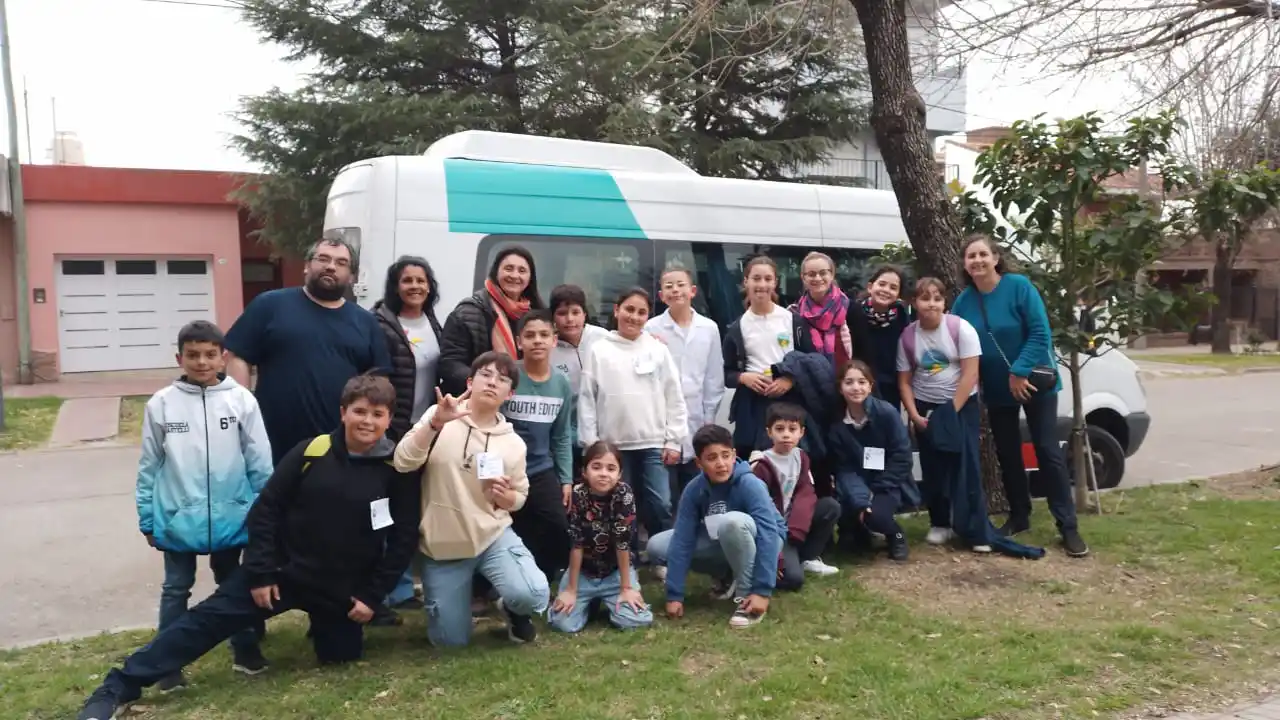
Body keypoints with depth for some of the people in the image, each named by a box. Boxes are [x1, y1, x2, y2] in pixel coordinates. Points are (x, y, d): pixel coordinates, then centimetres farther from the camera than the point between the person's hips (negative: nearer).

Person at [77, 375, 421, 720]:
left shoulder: (396, 469, -10)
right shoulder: (310, 452, -10)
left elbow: (405, 536, -3)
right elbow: (266, 510, -3)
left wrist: (371, 594, -5)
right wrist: (261, 572, -6)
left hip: (343, 589, 0)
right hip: (283, 570, 0)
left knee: (341, 656, 6)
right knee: (207, 619, -5)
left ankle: (322, 627, 39)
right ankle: (115, 689, 2)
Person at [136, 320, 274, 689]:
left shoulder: (241, 400, -6)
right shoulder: (161, 404, -4)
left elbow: (260, 462, -2)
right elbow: (149, 467, 2)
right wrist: (147, 519, 5)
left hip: (230, 516, 0)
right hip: (177, 519, 0)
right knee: (176, 588, 12)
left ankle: (246, 650, 31)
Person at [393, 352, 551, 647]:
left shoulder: (513, 443, 1)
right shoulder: (439, 418, -4)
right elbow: (403, 463, -16)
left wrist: (504, 496, -11)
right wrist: (436, 423, -27)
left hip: (494, 535, 1)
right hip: (442, 543, -1)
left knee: (533, 595, -25)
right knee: (450, 640, 2)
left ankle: (514, 612, 12)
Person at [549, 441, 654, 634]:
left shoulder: (624, 495, -20)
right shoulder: (578, 495, -19)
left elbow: (623, 542, -19)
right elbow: (576, 543, -16)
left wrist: (626, 588, -16)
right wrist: (571, 590, -14)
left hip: (616, 571, 0)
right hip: (583, 572, 0)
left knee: (637, 620, -19)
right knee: (563, 623, -16)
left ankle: (606, 602, 15)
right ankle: (591, 602, 17)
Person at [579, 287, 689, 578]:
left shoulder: (658, 350, 3)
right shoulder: (599, 351, 1)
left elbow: (675, 397, 4)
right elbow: (587, 399, 1)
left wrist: (674, 441, -1)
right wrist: (590, 443, -2)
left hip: (653, 444, 0)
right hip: (614, 445, 0)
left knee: (660, 506, -2)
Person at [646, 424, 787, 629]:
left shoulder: (750, 484, -29)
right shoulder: (694, 490, -18)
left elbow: (769, 533, -35)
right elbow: (682, 539, -20)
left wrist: (762, 590, -41)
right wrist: (675, 594, -24)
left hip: (758, 542, -5)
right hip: (722, 544, 5)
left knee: (733, 521, -39)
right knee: (656, 546, -11)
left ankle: (746, 594, -21)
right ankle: (727, 577, 6)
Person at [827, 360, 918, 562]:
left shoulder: (887, 412, -16)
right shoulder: (837, 424, -8)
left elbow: (902, 457, -13)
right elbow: (845, 468, -10)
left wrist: (875, 491, -16)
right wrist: (861, 499, -26)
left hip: (888, 485, -3)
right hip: (858, 486, 3)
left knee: (875, 513, -32)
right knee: (837, 507, -25)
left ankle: (895, 534, 6)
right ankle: (858, 533, 12)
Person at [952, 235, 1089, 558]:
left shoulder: (1019, 286, -15)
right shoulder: (964, 301, -5)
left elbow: (1040, 332, -18)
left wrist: (1020, 371, -21)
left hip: (1034, 382, -4)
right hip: (996, 389, 4)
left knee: (1048, 451, -3)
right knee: (1007, 454, 11)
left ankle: (1068, 526, 3)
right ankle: (1019, 516, 26)